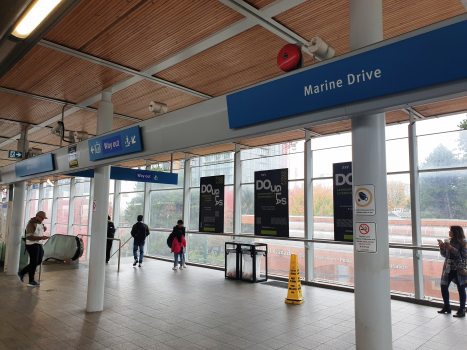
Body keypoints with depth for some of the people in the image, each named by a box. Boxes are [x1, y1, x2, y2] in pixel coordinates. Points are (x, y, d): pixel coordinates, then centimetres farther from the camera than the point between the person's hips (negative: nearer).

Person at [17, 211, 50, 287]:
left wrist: (44, 229, 3)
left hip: (39, 245, 9)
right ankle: (31, 281, 10)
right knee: (33, 263, -2)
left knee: (38, 261, 13)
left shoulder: (39, 223, 11)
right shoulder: (31, 224, -17)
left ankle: (21, 273, 27)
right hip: (32, 245, -9)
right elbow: (29, 237, -23)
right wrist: (41, 238, -30)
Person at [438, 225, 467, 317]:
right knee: (443, 287, 8)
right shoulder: (448, 241, 6)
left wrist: (452, 249, -23)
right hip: (448, 268, 6)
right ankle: (447, 307, 26)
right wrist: (442, 249, -6)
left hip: (459, 270, -6)